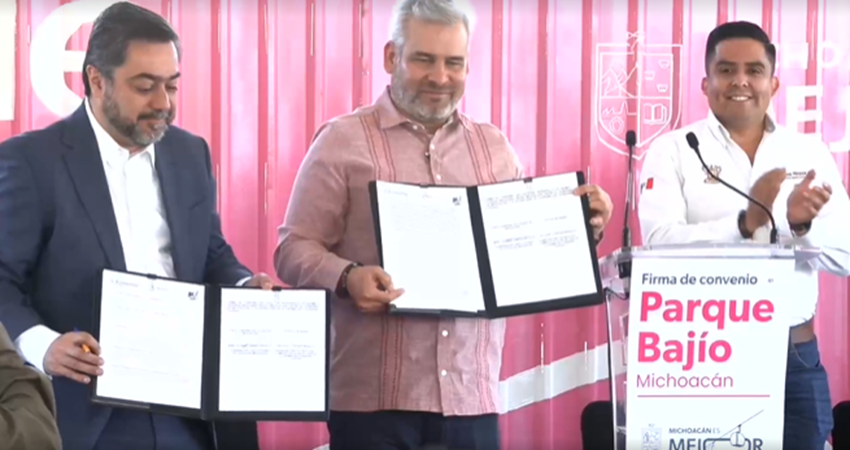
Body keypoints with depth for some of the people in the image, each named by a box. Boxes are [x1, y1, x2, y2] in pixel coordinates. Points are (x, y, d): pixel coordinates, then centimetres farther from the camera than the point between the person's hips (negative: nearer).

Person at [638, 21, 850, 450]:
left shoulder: (810, 153, 8)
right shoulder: (673, 150, -1)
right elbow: (660, 244, -15)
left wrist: (801, 225, -17)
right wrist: (746, 222, -27)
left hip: (794, 355, 3)